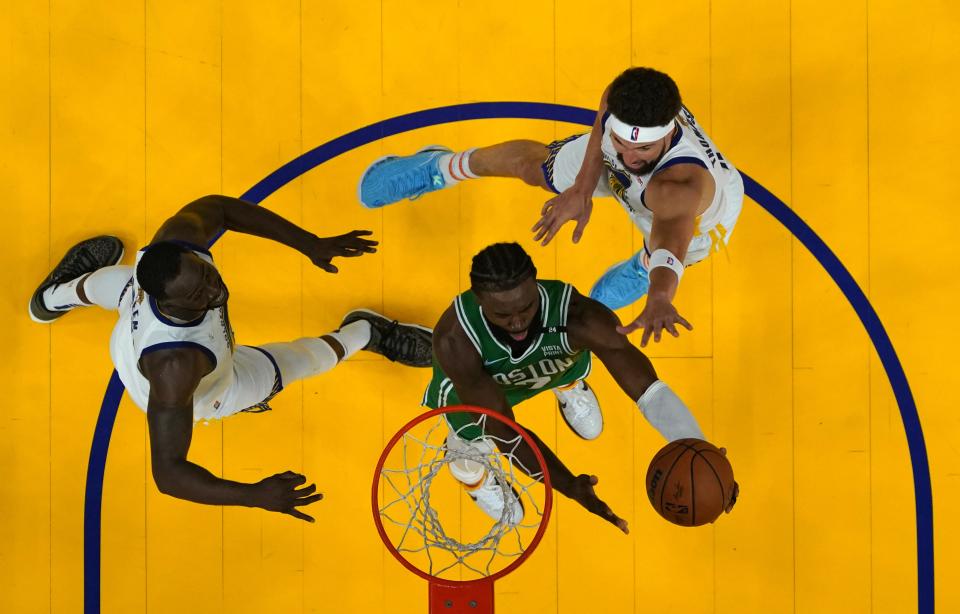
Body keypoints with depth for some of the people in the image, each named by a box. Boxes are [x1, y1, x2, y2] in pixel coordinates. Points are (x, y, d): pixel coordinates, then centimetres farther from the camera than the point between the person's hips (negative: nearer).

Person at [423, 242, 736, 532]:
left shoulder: (580, 318, -45)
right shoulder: (454, 340, -46)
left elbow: (650, 391, -45)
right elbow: (502, 430, -38)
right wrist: (568, 485, -46)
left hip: (555, 363, 2)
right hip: (472, 378, -1)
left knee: (591, 429, 20)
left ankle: (567, 385, 55)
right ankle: (465, 462, 37)